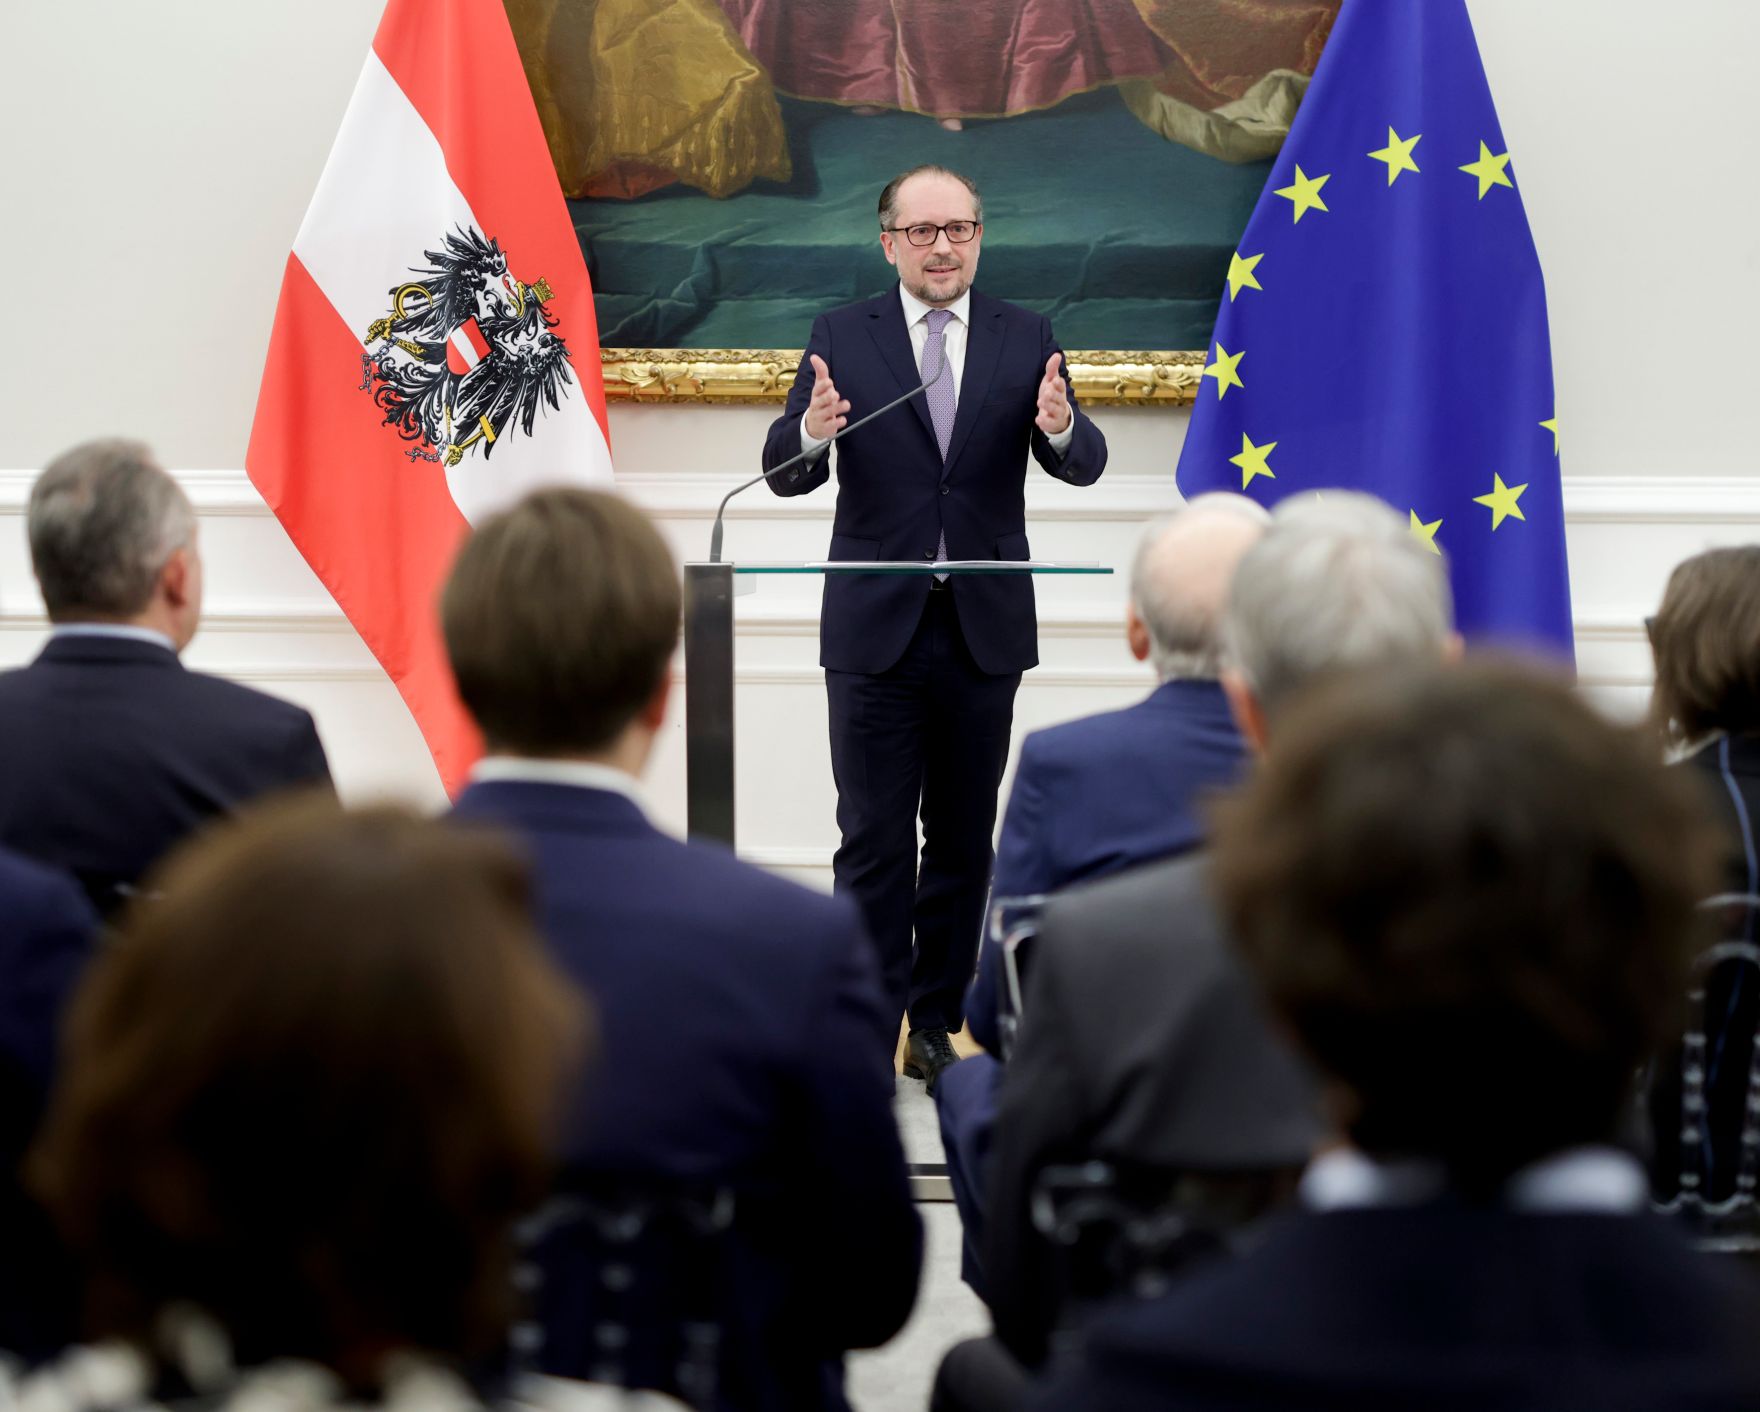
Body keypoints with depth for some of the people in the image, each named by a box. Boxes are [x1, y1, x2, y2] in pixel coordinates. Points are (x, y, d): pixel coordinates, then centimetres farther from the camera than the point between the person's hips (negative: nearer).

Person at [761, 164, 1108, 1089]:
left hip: (983, 629, 2)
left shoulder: (1026, 340, 4)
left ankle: (937, 1027, 19)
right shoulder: (841, 337, 1)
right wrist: (812, 431, -29)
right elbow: (784, 475, -6)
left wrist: (1060, 428, -28)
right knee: (874, 840, -1)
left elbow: (1083, 466, -4)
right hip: (875, 628, -2)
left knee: (963, 841, 9)